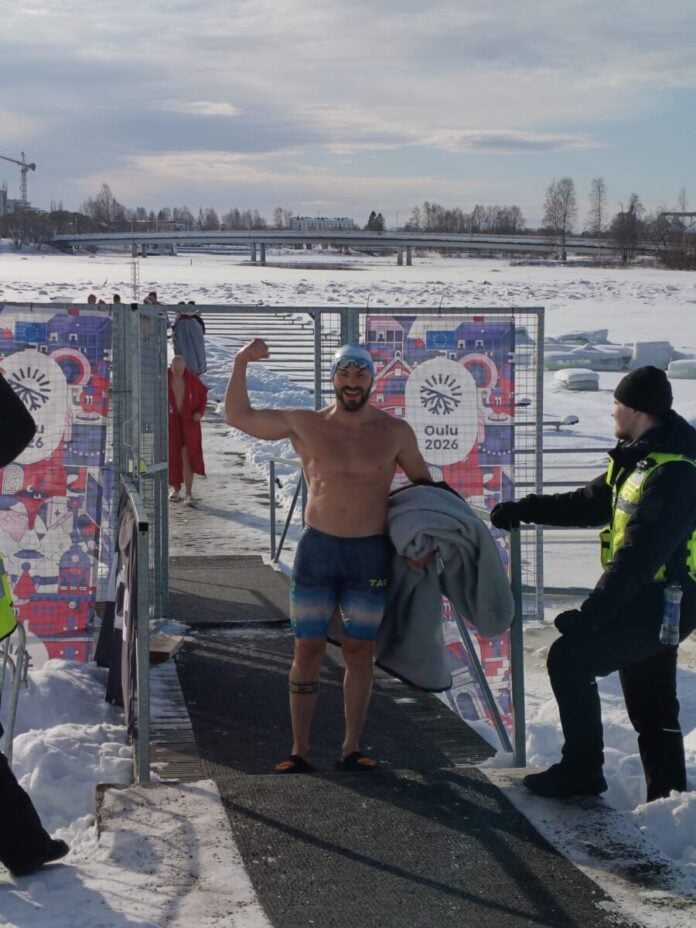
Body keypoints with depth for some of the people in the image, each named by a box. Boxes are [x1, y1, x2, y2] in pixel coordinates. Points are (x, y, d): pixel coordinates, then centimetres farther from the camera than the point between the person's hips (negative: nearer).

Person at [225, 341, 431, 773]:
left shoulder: (395, 432, 2)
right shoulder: (305, 425, 2)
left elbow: (423, 483, 15)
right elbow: (239, 416, 5)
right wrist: (241, 364, -6)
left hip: (371, 554, 0)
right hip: (317, 548, 0)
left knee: (360, 651, 6)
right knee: (307, 649, 2)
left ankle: (352, 748, 16)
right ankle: (301, 750, 9)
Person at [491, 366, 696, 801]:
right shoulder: (641, 458, 9)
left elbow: (639, 554, -28)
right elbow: (592, 503, 18)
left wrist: (591, 613, -28)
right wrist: (525, 509, 11)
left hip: (659, 605, -10)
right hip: (651, 600, 10)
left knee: (570, 658, -9)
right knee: (651, 708, 15)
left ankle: (581, 772, 0)